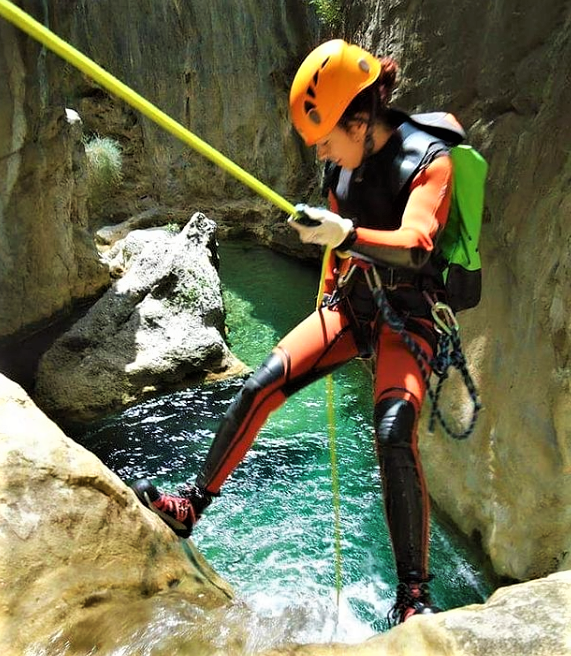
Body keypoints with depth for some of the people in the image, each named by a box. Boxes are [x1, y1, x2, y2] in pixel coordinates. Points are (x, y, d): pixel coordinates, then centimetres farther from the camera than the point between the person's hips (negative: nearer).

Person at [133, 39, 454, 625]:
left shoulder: (428, 160, -14)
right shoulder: (343, 167, 5)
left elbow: (415, 246, -31)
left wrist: (344, 233, -46)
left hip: (405, 316, -5)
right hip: (349, 306, 6)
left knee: (393, 432, -28)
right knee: (260, 385, -8)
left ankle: (412, 593, -13)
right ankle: (191, 506, 6)